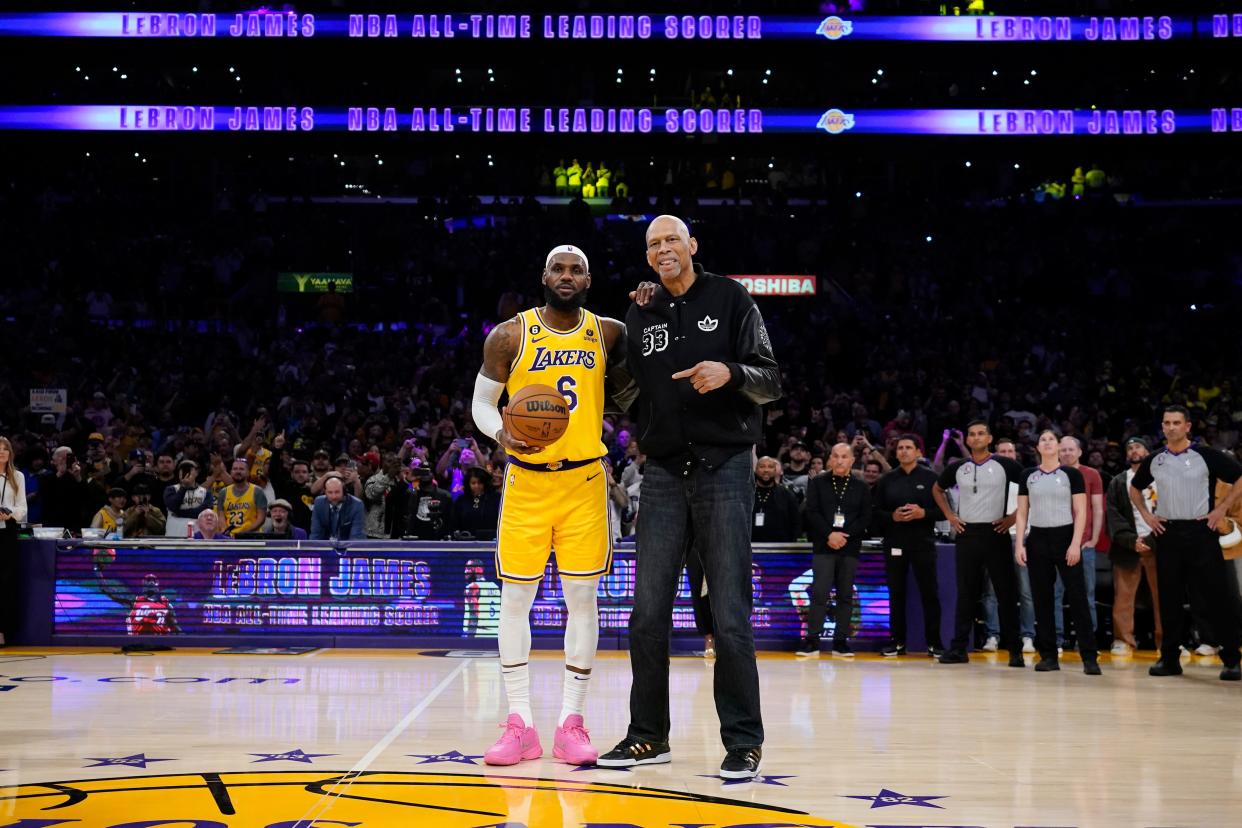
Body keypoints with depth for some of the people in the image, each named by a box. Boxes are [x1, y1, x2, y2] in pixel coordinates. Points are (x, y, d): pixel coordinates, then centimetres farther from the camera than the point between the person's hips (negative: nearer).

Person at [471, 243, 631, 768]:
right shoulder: (509, 336, -1)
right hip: (526, 481, -1)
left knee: (582, 598, 0)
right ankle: (520, 725, 8)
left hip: (585, 480, 1)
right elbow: (482, 401, 7)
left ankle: (571, 724, 9)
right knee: (516, 598, 0)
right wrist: (500, 433, -16)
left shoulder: (609, 333, 3)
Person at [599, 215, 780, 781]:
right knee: (648, 614, 3)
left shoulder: (730, 299, 2)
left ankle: (743, 742, 4)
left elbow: (771, 383, -4)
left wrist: (732, 372, -22)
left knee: (729, 616, -5)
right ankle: (648, 736, 15)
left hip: (724, 468, -4)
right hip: (663, 474, 4)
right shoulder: (640, 315, 13)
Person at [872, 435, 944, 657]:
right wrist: (892, 516, -10)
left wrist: (923, 513, -15)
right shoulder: (887, 480, 9)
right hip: (894, 544, 2)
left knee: (930, 593, -1)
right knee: (896, 593, 5)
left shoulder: (930, 478, 3)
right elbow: (875, 512, 8)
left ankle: (934, 642, 6)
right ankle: (897, 641, 13)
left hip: (923, 543, -2)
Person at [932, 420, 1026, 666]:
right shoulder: (957, 468, 8)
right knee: (965, 592, 5)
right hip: (966, 533, 3)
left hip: (996, 533, -2)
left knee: (1006, 591, 1)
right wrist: (949, 515, 11)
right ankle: (958, 648, 9)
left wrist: (1014, 516, -4)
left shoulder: (1005, 465, -1)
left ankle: (1014, 650, 6)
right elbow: (937, 490, 24)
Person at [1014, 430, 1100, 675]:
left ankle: (1089, 657, -5)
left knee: (1078, 597, -6)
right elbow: (1022, 513, 10)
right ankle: (1048, 656, 10)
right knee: (1041, 599, 4)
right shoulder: (1027, 476, 9)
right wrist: (1019, 543, 0)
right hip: (1038, 540, 3)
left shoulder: (1071, 474, 1)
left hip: (1065, 538, -3)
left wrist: (1075, 544, -12)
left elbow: (1080, 512, -2)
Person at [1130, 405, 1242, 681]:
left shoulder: (1206, 456, -4)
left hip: (1200, 532, -4)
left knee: (1215, 597, -4)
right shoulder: (1153, 461, 8)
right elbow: (1135, 488, 24)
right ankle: (1169, 658, 13)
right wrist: (1146, 515, 10)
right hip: (1167, 534, 4)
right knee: (1169, 599, 6)